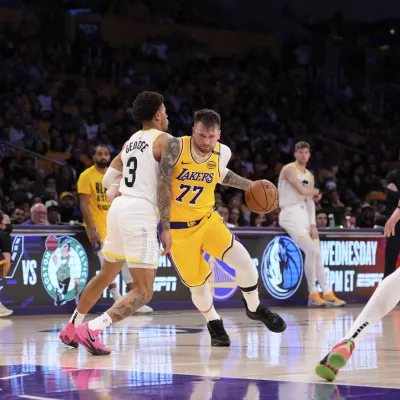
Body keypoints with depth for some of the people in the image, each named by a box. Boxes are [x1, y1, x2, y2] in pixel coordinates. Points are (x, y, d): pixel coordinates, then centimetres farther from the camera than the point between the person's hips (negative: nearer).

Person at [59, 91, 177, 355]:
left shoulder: (131, 142, 20)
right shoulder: (168, 142, -3)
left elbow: (108, 180, 22)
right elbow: (164, 186, -12)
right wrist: (166, 228, -11)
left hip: (119, 209, 8)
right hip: (141, 214, -8)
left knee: (106, 276, 27)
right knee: (143, 292, -7)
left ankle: (71, 328, 35)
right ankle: (91, 330, -22)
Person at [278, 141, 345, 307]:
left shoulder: (309, 176, 17)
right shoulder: (289, 169, -8)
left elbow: (311, 201, 11)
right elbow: (302, 190, -20)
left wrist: (313, 225, 1)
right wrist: (316, 192, 1)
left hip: (304, 214, 9)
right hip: (291, 214, -8)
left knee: (317, 253, 6)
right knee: (311, 251, -17)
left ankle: (327, 293, 8)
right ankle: (313, 294, -9)